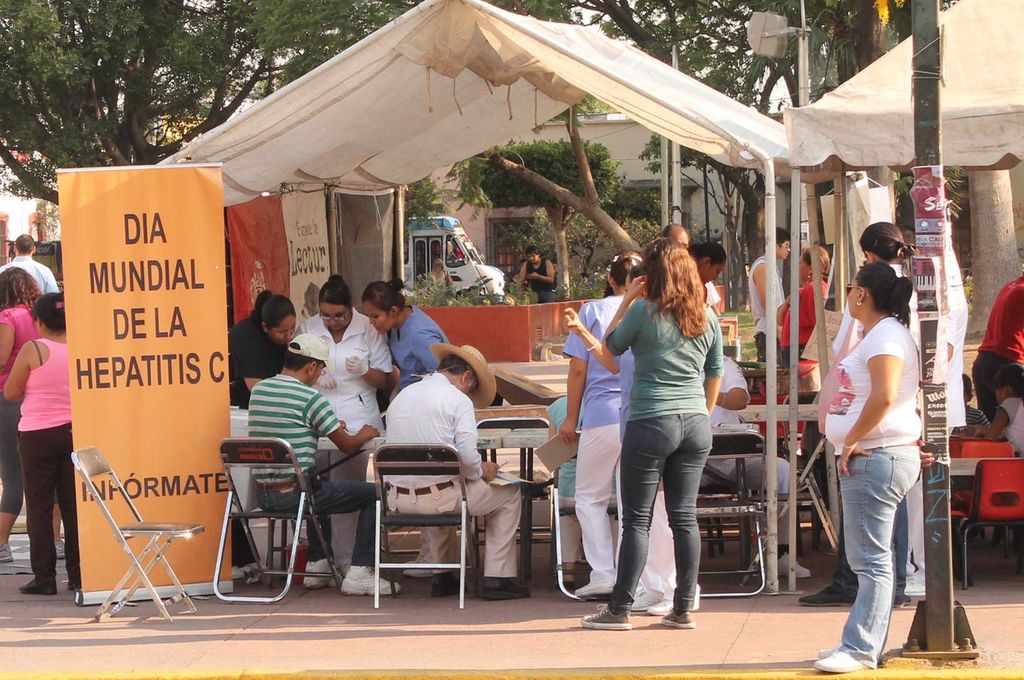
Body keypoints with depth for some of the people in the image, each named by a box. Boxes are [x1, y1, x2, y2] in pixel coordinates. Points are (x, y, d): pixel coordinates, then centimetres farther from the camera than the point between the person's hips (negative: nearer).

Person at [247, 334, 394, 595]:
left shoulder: (258, 390, 9)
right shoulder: (310, 398, -12)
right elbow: (347, 446, -4)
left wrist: (327, 429, 31)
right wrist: (365, 435, 19)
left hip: (262, 494, 8)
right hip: (294, 493, -8)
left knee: (319, 487, 38)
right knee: (373, 494, 5)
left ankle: (317, 565, 35)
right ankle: (358, 573, 0)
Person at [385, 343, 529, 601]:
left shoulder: (401, 396, 14)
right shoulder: (458, 399, -7)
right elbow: (467, 454, -17)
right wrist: (480, 472, 5)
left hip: (399, 500, 7)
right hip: (439, 497, -7)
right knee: (509, 495, 16)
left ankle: (444, 577, 39)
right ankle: (496, 578, 13)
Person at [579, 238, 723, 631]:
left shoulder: (644, 312, -10)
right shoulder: (707, 317, 5)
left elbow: (610, 347, 5)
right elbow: (715, 373, 14)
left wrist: (626, 301, 9)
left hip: (651, 423, -5)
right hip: (695, 424, 5)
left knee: (636, 520, 0)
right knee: (685, 517, 8)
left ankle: (620, 610, 2)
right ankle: (683, 609, 9)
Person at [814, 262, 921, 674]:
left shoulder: (886, 336, -14)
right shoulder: (880, 335, 20)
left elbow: (884, 397, -27)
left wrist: (852, 441, -19)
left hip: (877, 457, -11)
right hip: (868, 460, 11)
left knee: (870, 560, -11)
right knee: (868, 560, 14)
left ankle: (861, 650, -13)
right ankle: (862, 644, 18)